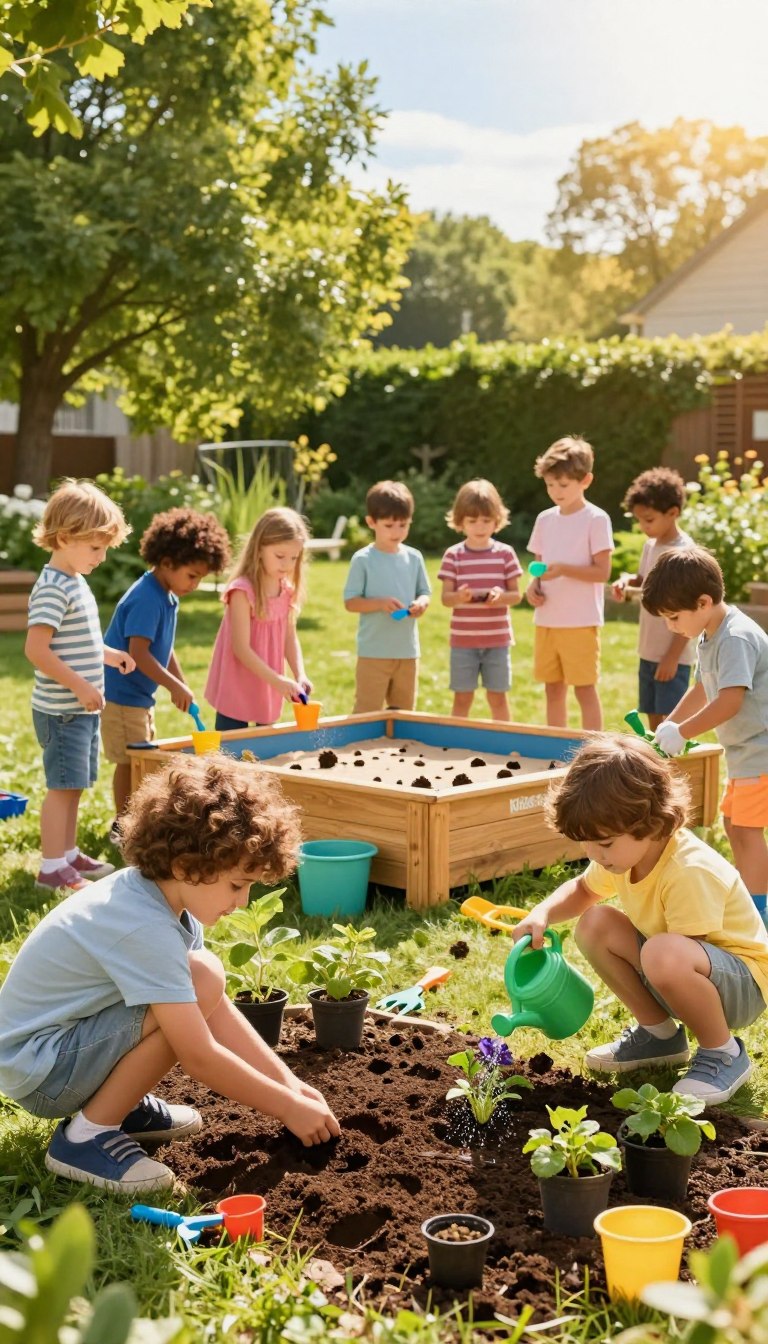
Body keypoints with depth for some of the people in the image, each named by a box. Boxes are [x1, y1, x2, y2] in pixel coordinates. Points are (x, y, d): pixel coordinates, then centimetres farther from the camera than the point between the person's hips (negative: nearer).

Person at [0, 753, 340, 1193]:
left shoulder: (162, 892, -2)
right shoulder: (145, 929, -28)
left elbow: (218, 1009, 5)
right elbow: (199, 1057, -26)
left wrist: (288, 1082, 0)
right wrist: (290, 1108, -16)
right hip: (37, 1071, -9)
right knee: (199, 984, -24)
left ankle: (122, 1104, 12)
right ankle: (87, 1135, -12)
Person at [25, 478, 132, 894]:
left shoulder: (75, 582, 12)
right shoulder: (53, 589, -19)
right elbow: (36, 649, -25)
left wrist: (108, 654, 15)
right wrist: (80, 686, -24)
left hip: (82, 709, 9)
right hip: (62, 711, -9)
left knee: (73, 785, 16)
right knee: (62, 786, -5)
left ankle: (68, 853, 27)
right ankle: (52, 869, 2)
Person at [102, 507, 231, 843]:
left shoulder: (168, 598, 7)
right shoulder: (146, 599, -23)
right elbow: (137, 654, -28)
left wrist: (181, 687, 15)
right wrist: (176, 687, -25)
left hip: (140, 694, 10)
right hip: (120, 693, -10)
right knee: (129, 761, -2)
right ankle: (122, 825, 9)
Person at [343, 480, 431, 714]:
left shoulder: (414, 558, 5)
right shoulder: (362, 560, -7)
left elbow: (424, 593, 12)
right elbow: (350, 602, -7)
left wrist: (421, 603, -12)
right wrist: (381, 603, -22)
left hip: (408, 650, 4)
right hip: (373, 652, -4)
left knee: (403, 711, 14)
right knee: (367, 712, -2)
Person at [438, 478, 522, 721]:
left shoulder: (505, 553, 1)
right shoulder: (453, 555, -1)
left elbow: (517, 595, 2)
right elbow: (446, 598, -3)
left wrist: (501, 596, -19)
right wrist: (459, 597, -25)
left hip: (497, 639, 0)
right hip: (463, 640, 0)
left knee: (498, 697, 6)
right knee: (462, 697, 5)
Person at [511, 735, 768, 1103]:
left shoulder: (689, 872, -31)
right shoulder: (624, 852, -6)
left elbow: (681, 959, -28)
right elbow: (582, 890, 13)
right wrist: (542, 914, -6)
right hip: (682, 978, 8)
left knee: (664, 953, -38)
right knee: (595, 924, -6)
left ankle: (723, 1055, -12)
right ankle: (659, 1032, 9)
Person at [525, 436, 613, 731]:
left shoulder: (596, 519, -7)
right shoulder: (545, 519, 11)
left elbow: (602, 572, -10)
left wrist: (563, 569, -22)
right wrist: (534, 586, -2)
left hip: (581, 621, -6)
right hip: (547, 619, 6)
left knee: (585, 688, -3)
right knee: (553, 689, 11)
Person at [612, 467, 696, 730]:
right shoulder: (651, 545, 7)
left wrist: (673, 657, -18)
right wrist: (626, 580, 1)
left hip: (673, 654, -8)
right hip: (649, 650, 8)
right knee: (653, 718, 14)